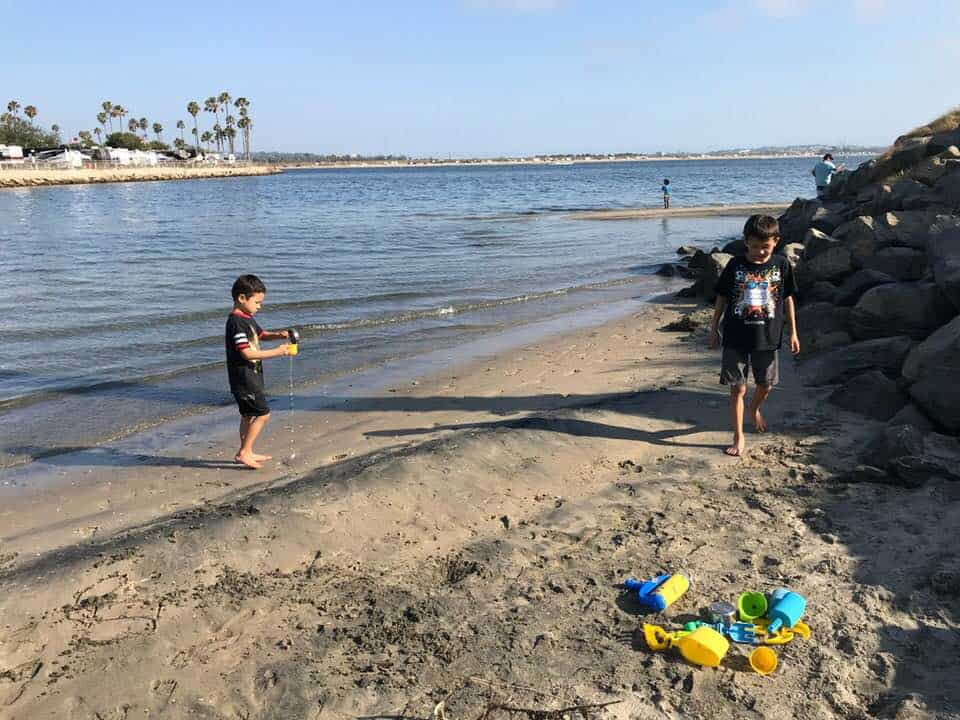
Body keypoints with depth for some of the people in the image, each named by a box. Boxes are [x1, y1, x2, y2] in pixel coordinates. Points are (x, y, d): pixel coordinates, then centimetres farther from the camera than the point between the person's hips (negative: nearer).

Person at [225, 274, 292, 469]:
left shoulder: (247, 318, 12)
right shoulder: (237, 322, -19)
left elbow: (261, 335, 25)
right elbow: (246, 352, -25)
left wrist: (278, 335, 3)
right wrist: (276, 352, -23)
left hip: (251, 376, 10)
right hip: (244, 377, -10)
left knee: (249, 415, 16)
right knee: (263, 413, -9)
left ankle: (246, 453, 26)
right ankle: (244, 452, -2)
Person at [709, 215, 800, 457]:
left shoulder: (781, 265, -3)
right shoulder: (735, 265, -6)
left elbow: (788, 299, 6)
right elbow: (722, 298, 3)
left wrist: (793, 332, 6)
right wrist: (714, 328, 5)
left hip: (768, 338, 2)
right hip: (736, 338, -2)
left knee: (766, 385, 16)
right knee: (738, 388, 0)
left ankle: (755, 409, 48)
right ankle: (738, 437, 9)